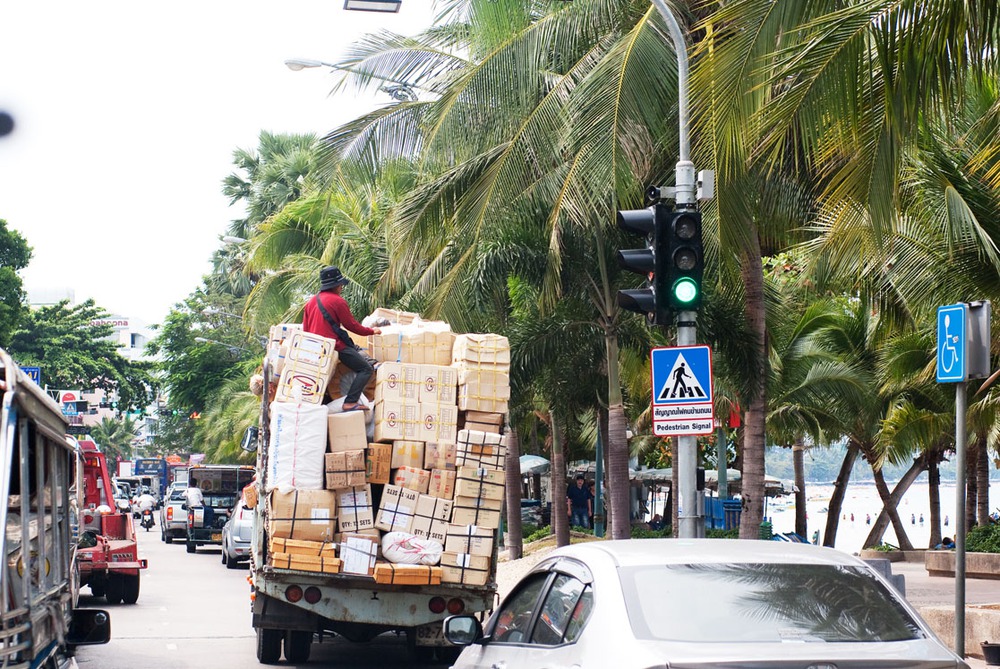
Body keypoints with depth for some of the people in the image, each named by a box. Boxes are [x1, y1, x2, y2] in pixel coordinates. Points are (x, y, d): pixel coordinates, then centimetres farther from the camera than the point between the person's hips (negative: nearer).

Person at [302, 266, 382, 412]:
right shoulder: (338, 301, -9)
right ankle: (350, 403, -18)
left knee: (355, 347, 32)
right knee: (366, 370, -9)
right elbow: (352, 326, -6)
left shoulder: (312, 301, 14)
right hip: (335, 345, -9)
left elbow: (305, 329, 17)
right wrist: (372, 331, 7)